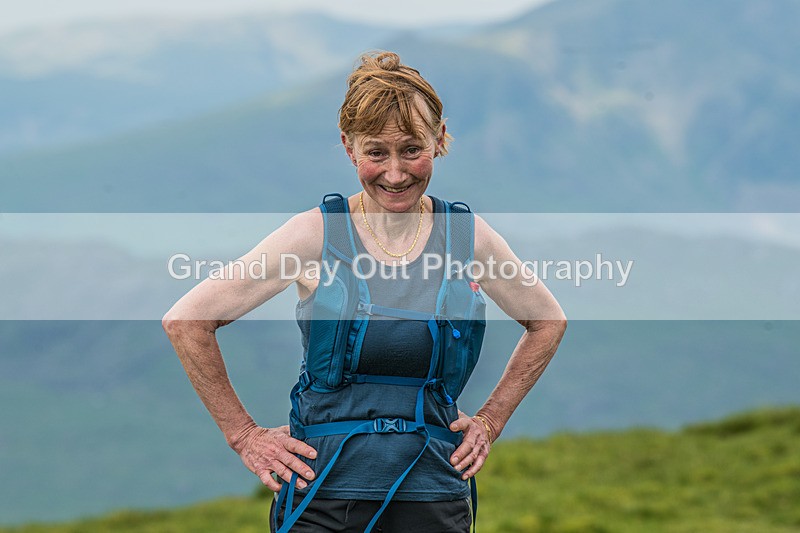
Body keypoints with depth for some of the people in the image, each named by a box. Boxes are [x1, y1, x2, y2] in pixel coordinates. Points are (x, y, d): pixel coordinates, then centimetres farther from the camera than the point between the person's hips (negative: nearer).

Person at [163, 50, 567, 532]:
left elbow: (548, 322, 20)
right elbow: (186, 321, -4)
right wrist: (243, 435, -3)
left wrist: (490, 421, 12)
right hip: (324, 493, -2)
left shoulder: (469, 237, 2)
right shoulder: (317, 234, -5)